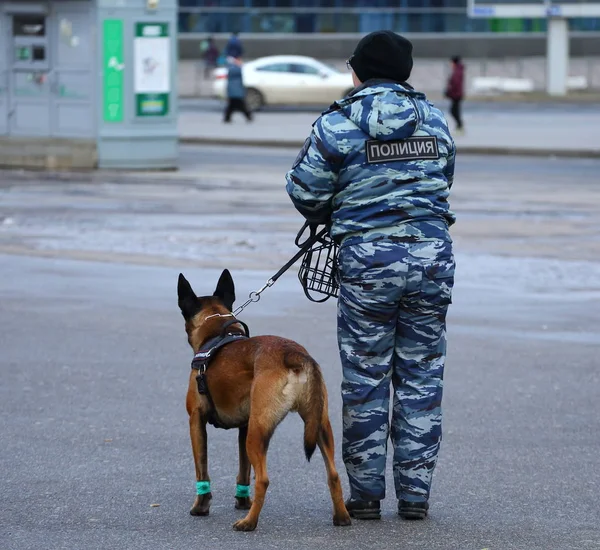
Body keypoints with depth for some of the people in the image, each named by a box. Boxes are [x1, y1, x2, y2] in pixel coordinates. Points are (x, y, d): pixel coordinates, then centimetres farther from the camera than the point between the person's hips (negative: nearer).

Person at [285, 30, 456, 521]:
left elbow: (305, 191, -3)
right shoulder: (435, 121, 8)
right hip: (432, 255, 3)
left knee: (365, 379, 6)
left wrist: (328, 216, 18)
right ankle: (415, 493, 11)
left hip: (367, 259, -3)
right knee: (421, 375, 9)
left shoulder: (339, 124, -6)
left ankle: (366, 493, 10)